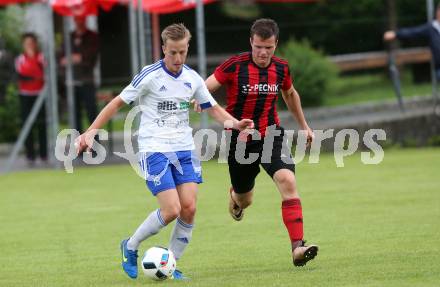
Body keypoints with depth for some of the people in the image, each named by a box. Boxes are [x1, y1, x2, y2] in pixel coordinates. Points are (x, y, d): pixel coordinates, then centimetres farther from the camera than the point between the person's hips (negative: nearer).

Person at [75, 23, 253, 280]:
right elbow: (119, 102, -3)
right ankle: (131, 247, 9)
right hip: (154, 150, -5)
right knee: (172, 210, -15)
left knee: (189, 209, -7)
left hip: (184, 149, 5)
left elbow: (213, 108, 16)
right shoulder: (150, 76, -9)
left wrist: (235, 123, -3)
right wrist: (91, 131, -7)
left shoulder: (192, 78, 5)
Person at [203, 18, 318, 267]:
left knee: (287, 181, -25)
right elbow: (205, 87, -13)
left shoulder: (281, 68, -2)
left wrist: (304, 125, 26)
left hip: (271, 135, 1)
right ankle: (236, 196, 56)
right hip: (240, 139, -1)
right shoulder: (235, 66, -14)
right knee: (244, 201, 13)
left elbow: (290, 94, 19)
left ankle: (297, 247, -29)